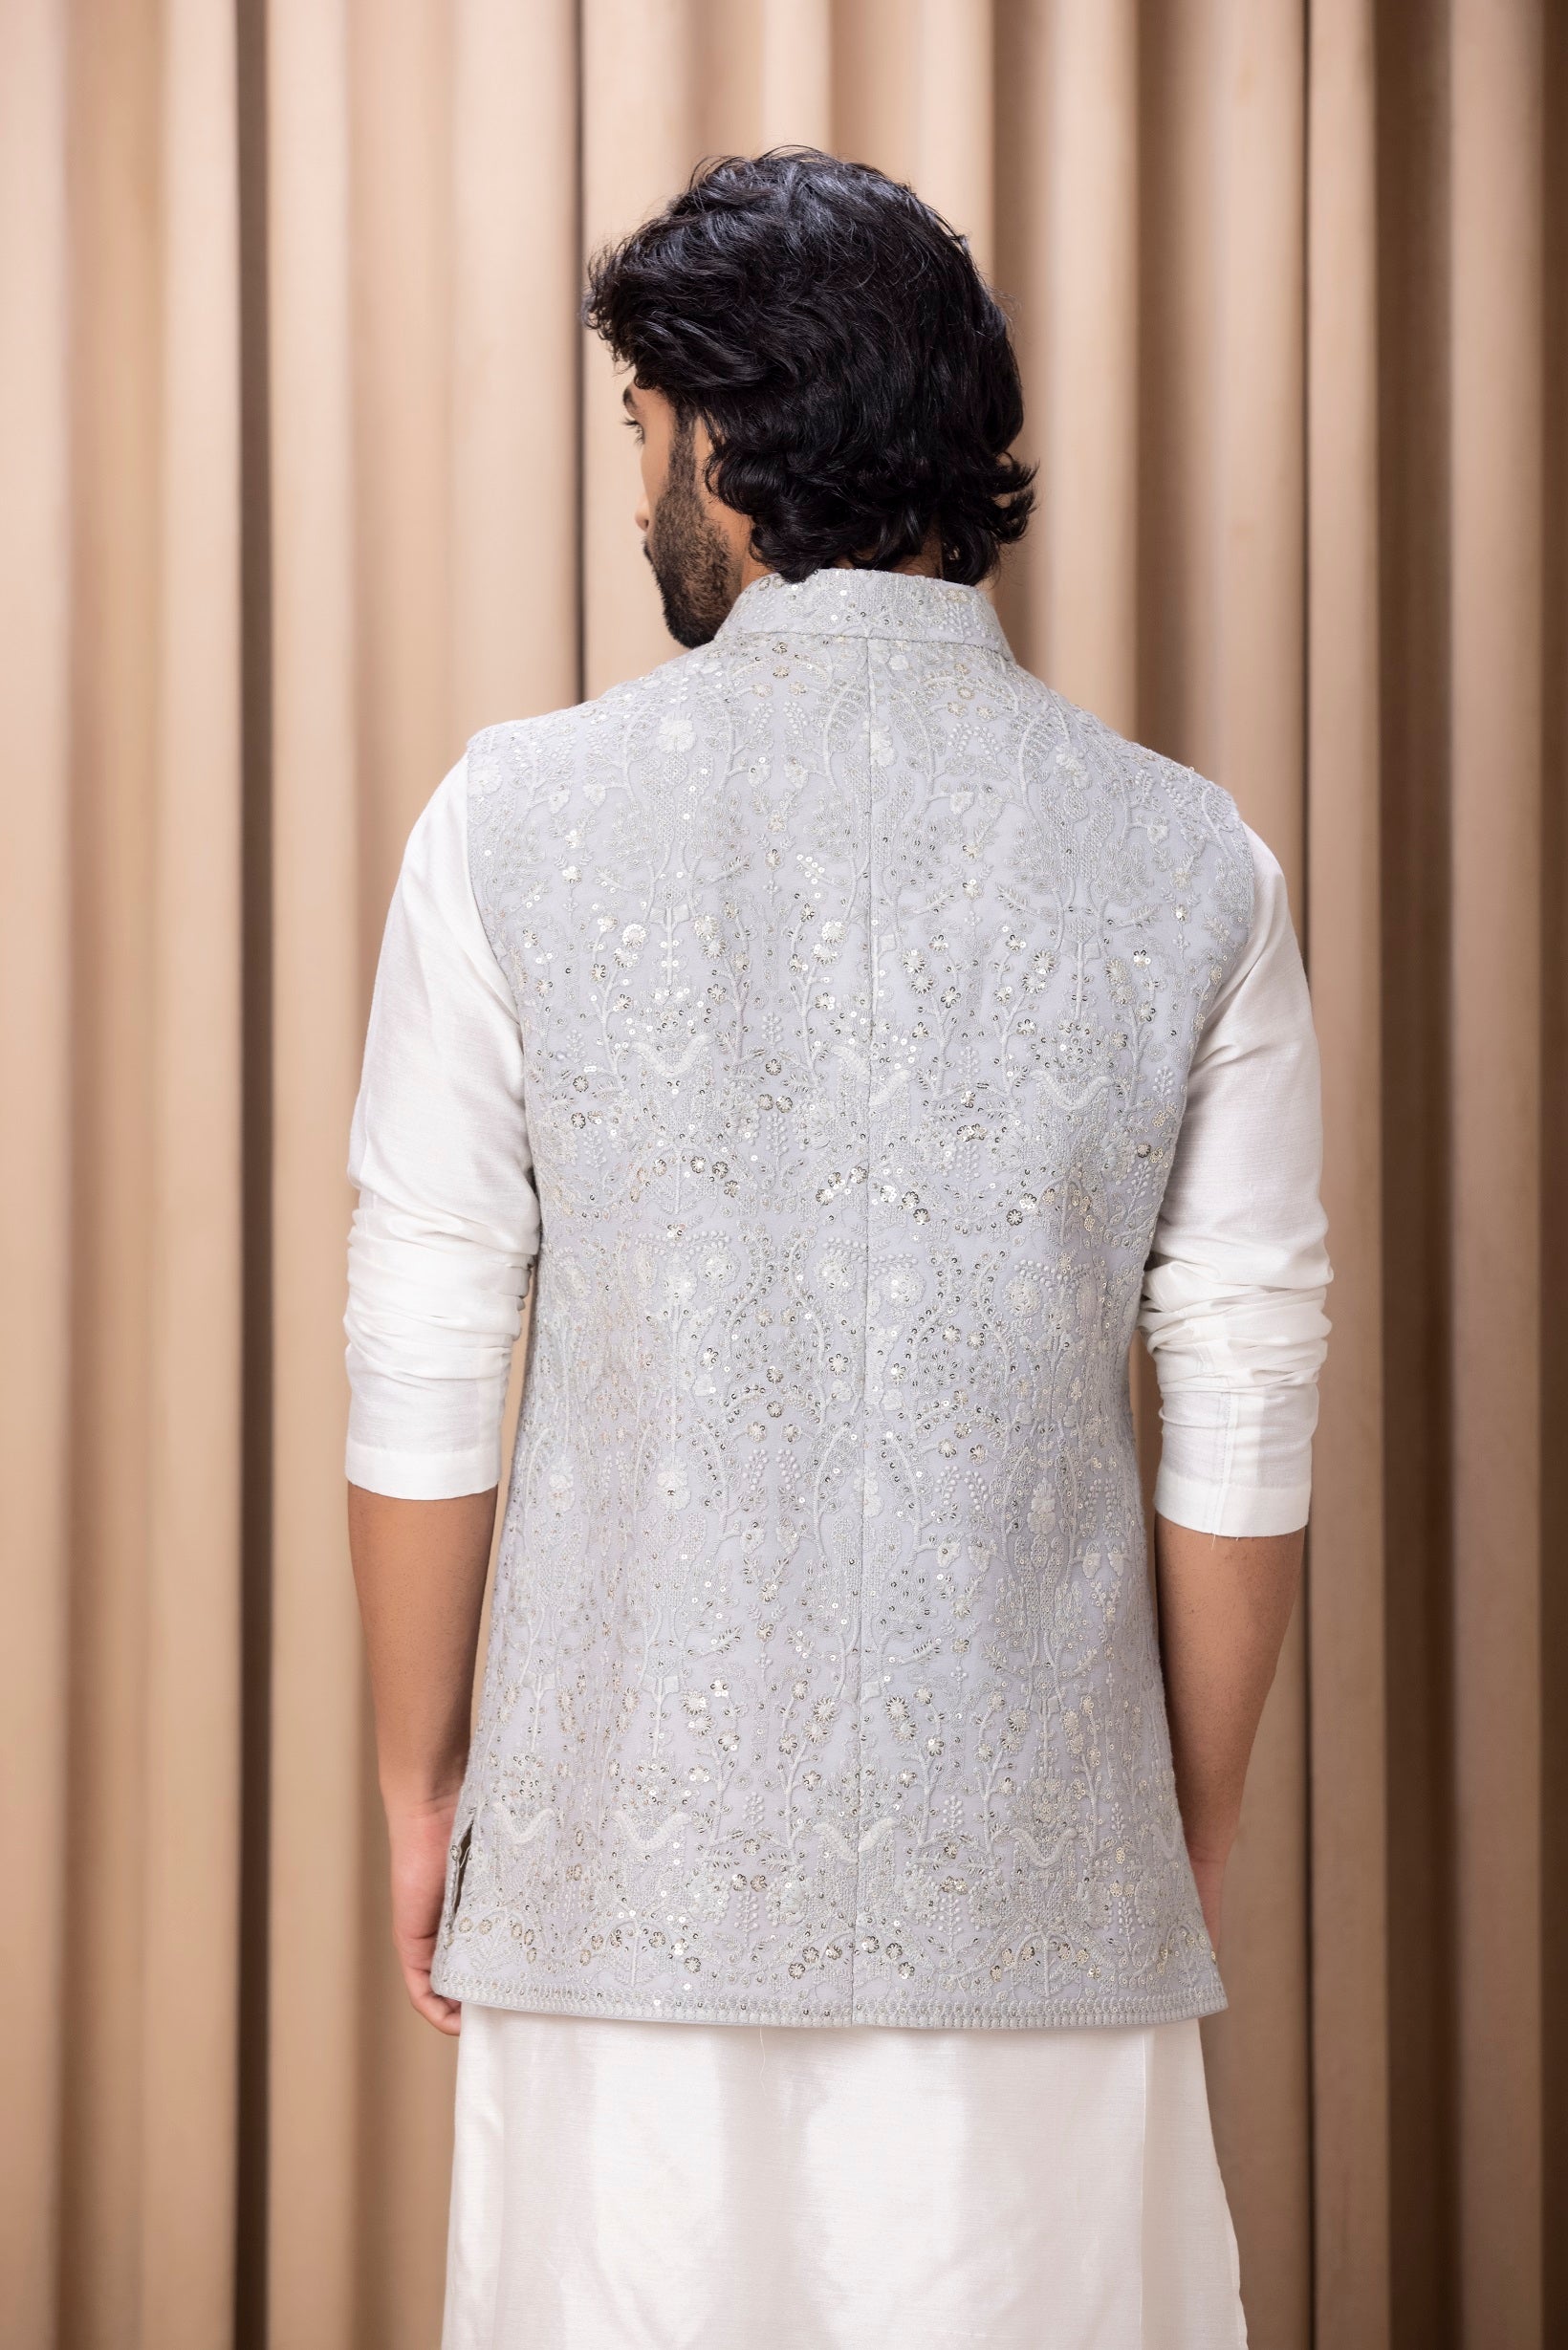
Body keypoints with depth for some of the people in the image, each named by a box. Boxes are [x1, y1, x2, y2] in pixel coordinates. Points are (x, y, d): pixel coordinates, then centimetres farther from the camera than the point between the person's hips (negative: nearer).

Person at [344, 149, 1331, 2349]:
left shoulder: (520, 819, -6)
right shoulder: (1191, 863, -3)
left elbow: (427, 1385, -3)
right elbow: (1244, 1437, 0)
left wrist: (423, 1777, 10)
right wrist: (1193, 1843, 12)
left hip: (632, 1857, 0)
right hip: (1040, 1885, 1)